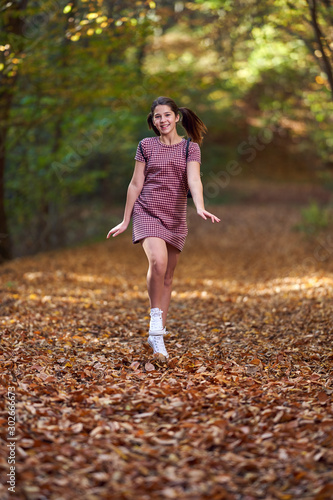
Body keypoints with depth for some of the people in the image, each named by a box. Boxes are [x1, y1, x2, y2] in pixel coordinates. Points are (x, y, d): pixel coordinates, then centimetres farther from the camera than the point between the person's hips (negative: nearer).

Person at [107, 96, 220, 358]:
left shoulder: (190, 147, 3)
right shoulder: (146, 146, 5)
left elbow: (193, 180, -12)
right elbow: (135, 184, 7)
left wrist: (200, 208, -31)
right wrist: (125, 221, 7)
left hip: (175, 218, 2)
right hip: (147, 213, -2)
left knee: (167, 278, 6)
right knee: (158, 261, -28)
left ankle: (157, 335, 17)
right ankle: (155, 316, -10)